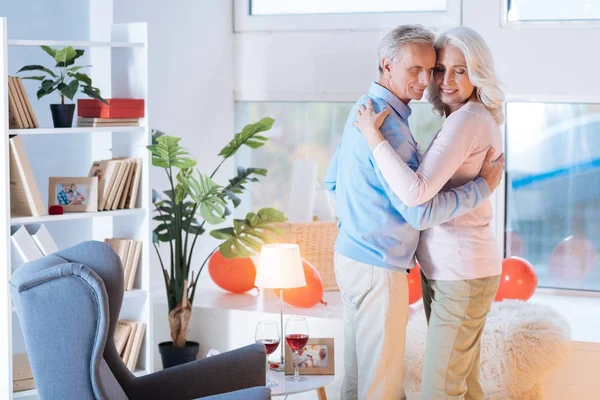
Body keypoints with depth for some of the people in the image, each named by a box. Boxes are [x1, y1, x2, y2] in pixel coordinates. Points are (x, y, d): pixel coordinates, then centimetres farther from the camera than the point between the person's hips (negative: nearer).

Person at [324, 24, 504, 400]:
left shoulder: (363, 110, 9)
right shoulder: (388, 124, -23)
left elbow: (332, 179, 20)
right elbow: (420, 212, -25)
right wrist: (484, 187, -15)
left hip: (351, 253, 10)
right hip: (378, 268, -10)